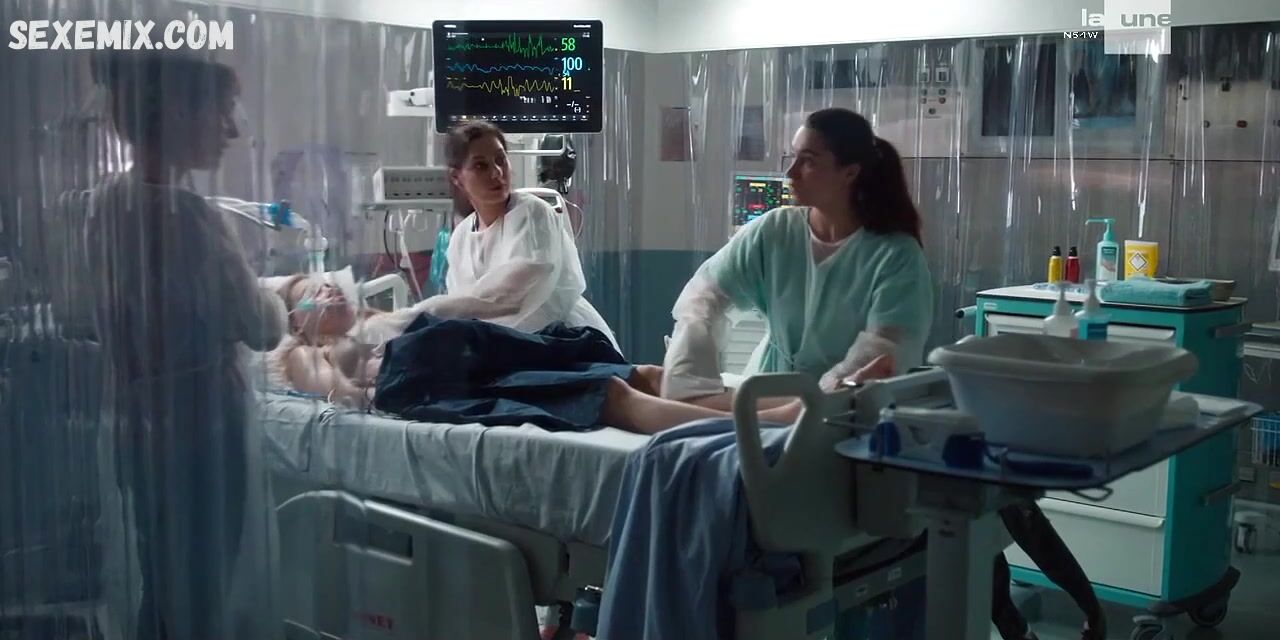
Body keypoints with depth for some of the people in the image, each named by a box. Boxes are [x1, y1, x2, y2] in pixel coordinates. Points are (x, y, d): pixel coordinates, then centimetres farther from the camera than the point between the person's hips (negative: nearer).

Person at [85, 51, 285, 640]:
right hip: (196, 432, -8)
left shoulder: (109, 200, 4)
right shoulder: (183, 213, -22)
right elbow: (261, 329, -13)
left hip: (141, 425, 8)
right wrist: (274, 300, 7)